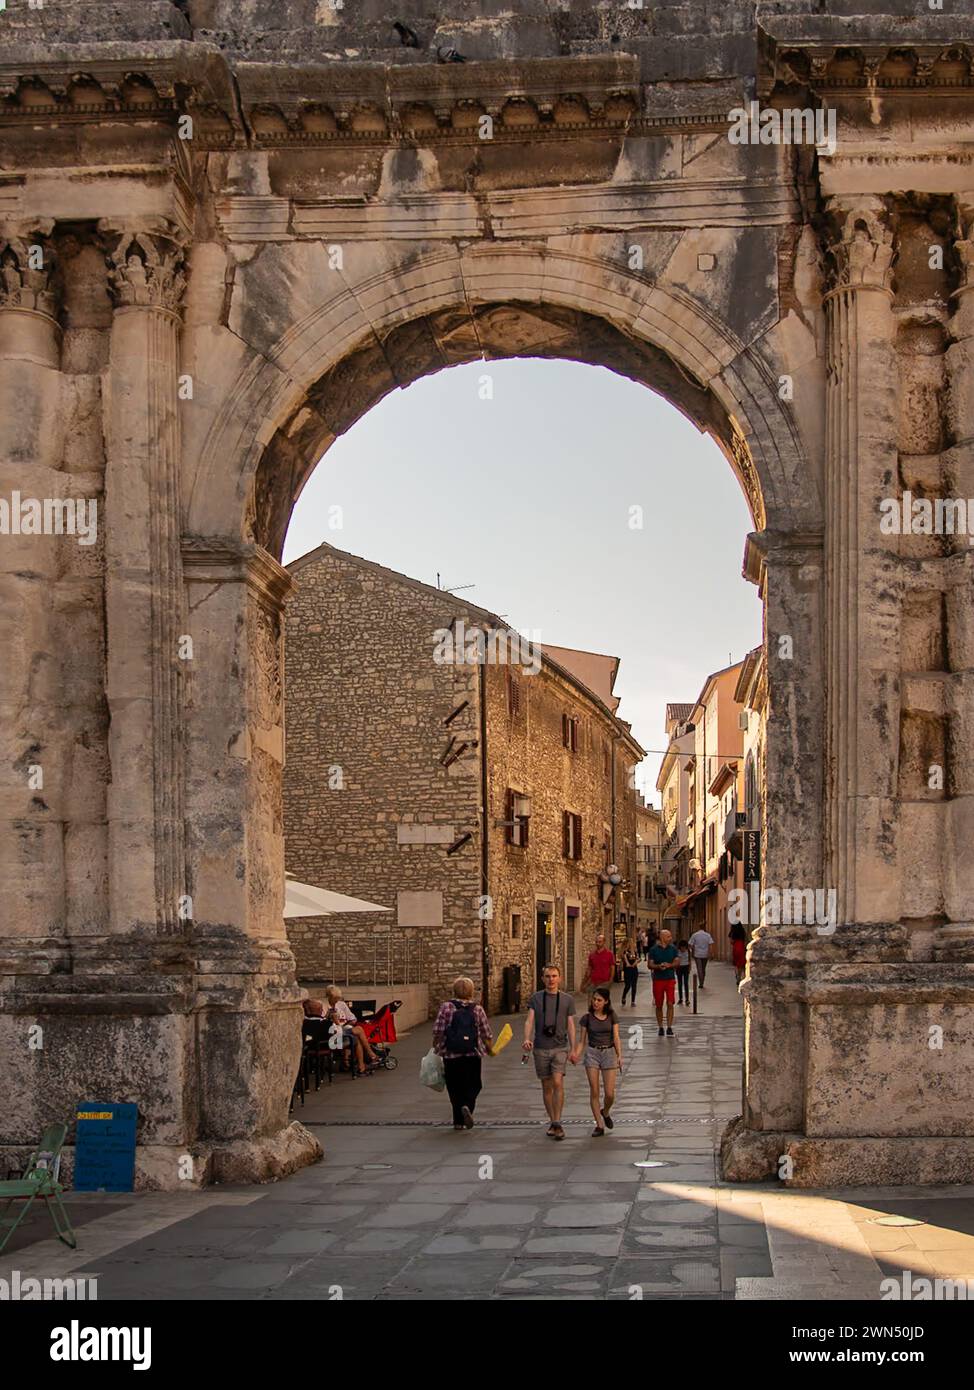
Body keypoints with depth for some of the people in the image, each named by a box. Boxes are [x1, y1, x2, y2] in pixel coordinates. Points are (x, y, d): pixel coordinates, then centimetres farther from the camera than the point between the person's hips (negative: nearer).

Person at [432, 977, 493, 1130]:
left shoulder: (446, 1007, -6)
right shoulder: (477, 1009, -1)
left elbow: (438, 1031, -8)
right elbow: (487, 1034, 2)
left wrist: (436, 1048, 8)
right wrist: (490, 1049, 19)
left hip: (451, 1056, 0)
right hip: (473, 1055, 0)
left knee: (455, 1088, 12)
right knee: (473, 1086, 13)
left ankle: (459, 1121, 14)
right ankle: (467, 1106, -15)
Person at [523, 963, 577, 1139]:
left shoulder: (567, 999, 4)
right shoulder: (536, 998, 4)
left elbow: (570, 1025, 6)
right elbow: (529, 1020, -4)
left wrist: (573, 1049, 1)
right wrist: (527, 1039, -22)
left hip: (560, 1047, -1)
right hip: (541, 1048, 1)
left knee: (558, 1082, -16)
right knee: (546, 1086, 8)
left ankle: (557, 1123, -14)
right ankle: (552, 1122, 19)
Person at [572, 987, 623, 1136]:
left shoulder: (612, 1017, 3)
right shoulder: (587, 1018, 2)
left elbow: (616, 1038, 2)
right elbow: (582, 1041, 4)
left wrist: (619, 1056, -9)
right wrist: (576, 1054, -13)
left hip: (609, 1053, 0)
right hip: (592, 1053, 0)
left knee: (610, 1094, -3)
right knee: (594, 1092, -3)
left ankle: (605, 1112, 29)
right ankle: (599, 1125, 6)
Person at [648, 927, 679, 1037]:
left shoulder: (673, 949, 6)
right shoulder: (653, 949, 0)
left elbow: (676, 962, 1)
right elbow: (650, 965, -2)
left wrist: (669, 965, -18)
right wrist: (659, 966, -21)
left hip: (670, 979, 1)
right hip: (658, 979, 0)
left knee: (670, 1004, -8)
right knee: (659, 1005, 6)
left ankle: (669, 1028, -6)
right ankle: (660, 1028, 17)